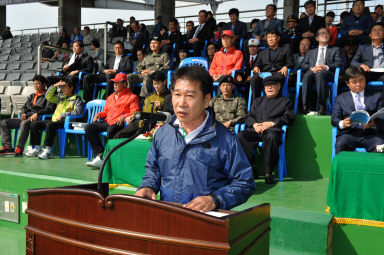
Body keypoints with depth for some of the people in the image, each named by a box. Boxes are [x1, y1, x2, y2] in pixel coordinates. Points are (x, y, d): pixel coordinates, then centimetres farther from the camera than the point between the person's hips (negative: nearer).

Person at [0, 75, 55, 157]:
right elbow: (24, 107, 27)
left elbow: (49, 109, -11)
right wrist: (23, 113, 3)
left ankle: (19, 149, -38)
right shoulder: (31, 96, 29)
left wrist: (37, 114, -23)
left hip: (38, 119, -8)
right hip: (26, 118, 8)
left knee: (24, 123, -40)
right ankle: (7, 147, -13)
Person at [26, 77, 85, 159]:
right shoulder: (60, 97, 22)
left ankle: (48, 150, -32)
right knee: (34, 124, -2)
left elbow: (78, 112, -16)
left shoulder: (77, 99, 0)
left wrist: (63, 115, -20)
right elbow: (48, 97, 21)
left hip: (66, 122, -8)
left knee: (50, 125, -37)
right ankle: (37, 148, -2)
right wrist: (54, 86, 9)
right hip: (54, 120, 8)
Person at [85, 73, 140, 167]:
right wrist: (99, 114, 13)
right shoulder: (110, 97, 30)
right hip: (107, 122, 7)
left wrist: (124, 117, -20)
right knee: (88, 127, -15)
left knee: (111, 129, -40)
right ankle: (99, 154, -20)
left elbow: (135, 113, -4)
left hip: (119, 123, -7)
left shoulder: (131, 97, 7)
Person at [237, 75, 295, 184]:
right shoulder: (257, 101, 34)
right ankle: (251, 167, -17)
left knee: (271, 138, -41)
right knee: (240, 136, -27)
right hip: (255, 131, 4)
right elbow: (249, 116, 24)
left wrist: (271, 123, -8)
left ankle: (268, 172, -31)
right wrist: (254, 124, 0)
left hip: (272, 130, -4)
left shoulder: (285, 101, 22)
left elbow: (289, 118, 5)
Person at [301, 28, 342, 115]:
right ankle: (305, 107, -42)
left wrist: (326, 67, -10)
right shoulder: (311, 52, 35)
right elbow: (303, 65, 18)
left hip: (327, 73, -2)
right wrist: (311, 68, -6)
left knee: (320, 74, -40)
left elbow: (339, 63, 11)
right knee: (307, 75, -37)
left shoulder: (335, 50, 30)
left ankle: (322, 107, -44)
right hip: (312, 72, 2)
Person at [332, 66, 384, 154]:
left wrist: (374, 123, -13)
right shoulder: (340, 98, 21)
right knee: (340, 144, -33)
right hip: (349, 133, 0)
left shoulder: (376, 96, 22)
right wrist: (342, 123, -14)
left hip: (370, 133, 0)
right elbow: (334, 119, 11)